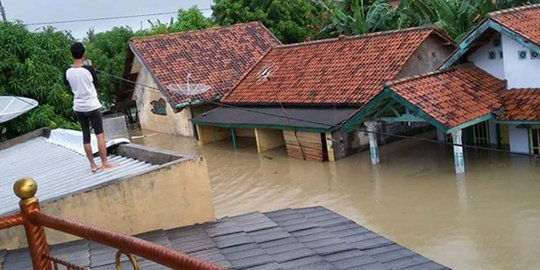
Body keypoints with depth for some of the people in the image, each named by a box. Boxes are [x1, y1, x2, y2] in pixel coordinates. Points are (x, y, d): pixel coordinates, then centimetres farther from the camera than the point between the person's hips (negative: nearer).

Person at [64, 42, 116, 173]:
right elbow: (97, 84, 0)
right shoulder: (88, 69, -15)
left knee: (86, 136, 10)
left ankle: (93, 165, 14)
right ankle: (105, 163, 1)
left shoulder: (68, 71, -6)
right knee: (100, 134, 2)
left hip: (78, 107, 4)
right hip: (92, 106, -3)